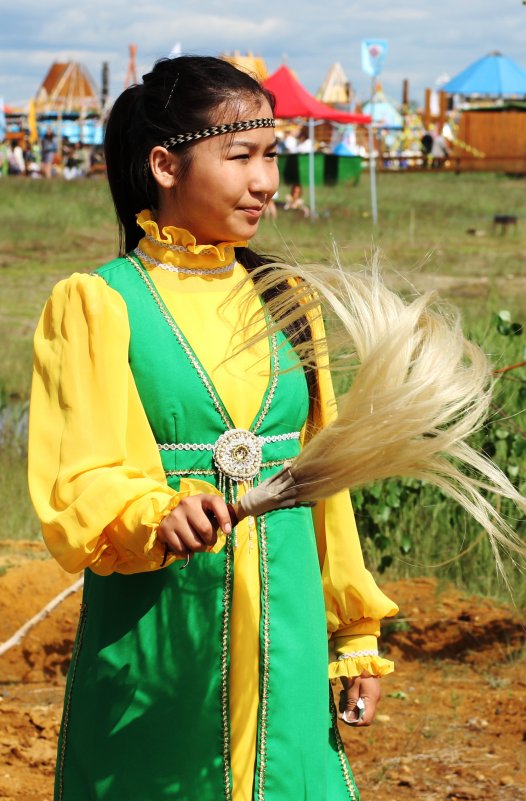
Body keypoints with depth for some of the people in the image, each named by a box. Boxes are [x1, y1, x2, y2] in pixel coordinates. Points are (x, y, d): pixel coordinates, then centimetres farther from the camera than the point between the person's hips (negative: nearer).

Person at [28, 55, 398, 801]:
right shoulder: (95, 306, -5)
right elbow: (76, 490, -12)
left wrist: (355, 637, 16)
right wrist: (159, 519, -33)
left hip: (285, 644, 4)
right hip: (154, 650, -4)